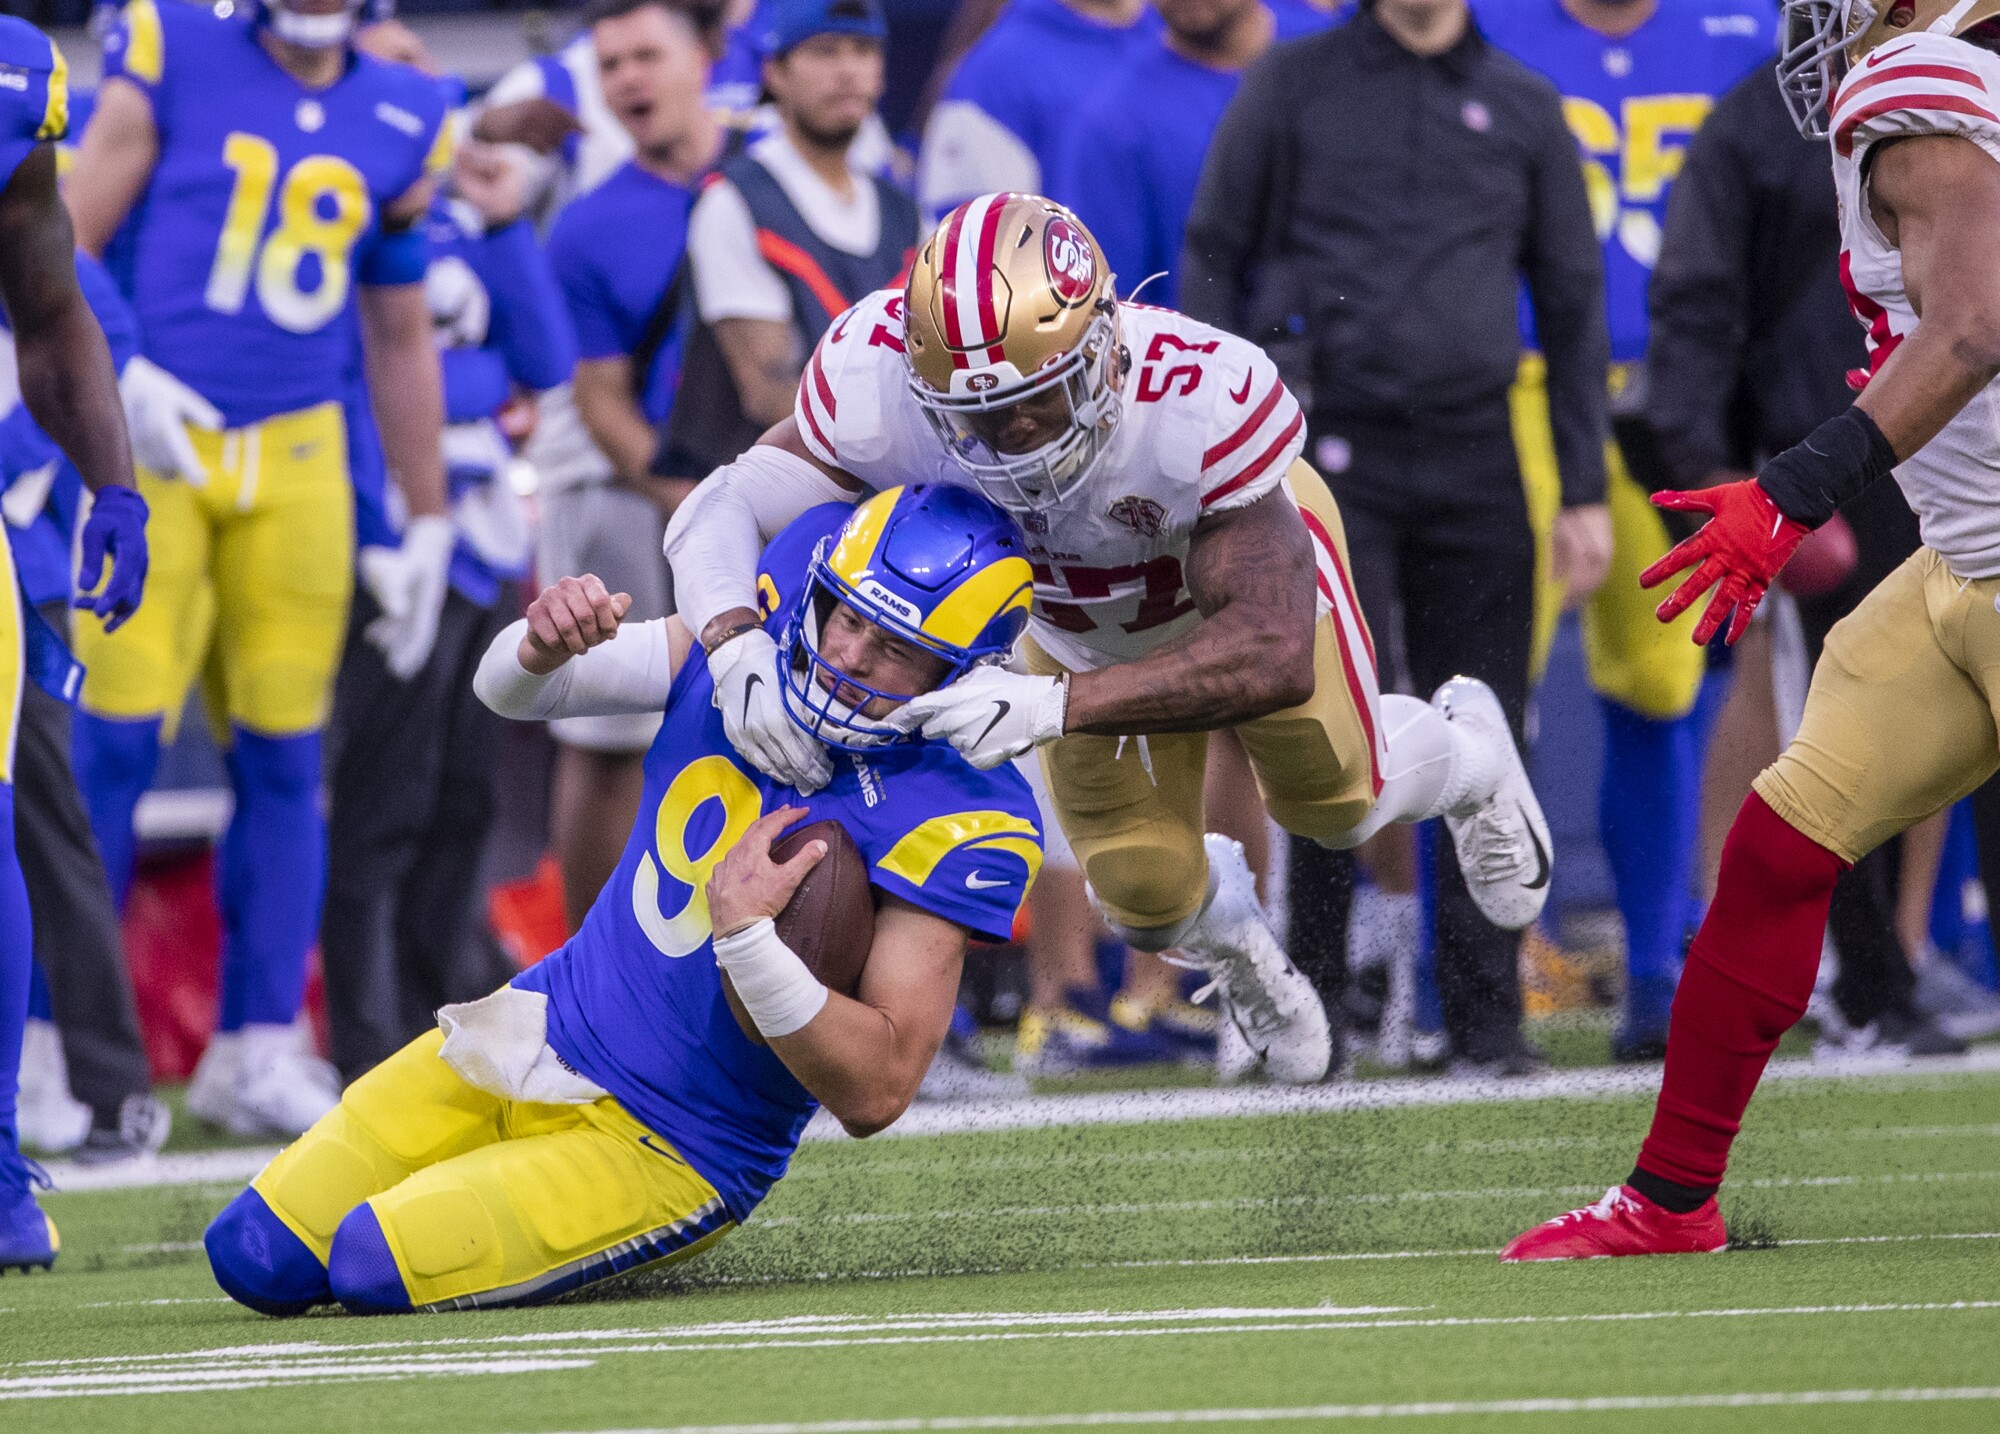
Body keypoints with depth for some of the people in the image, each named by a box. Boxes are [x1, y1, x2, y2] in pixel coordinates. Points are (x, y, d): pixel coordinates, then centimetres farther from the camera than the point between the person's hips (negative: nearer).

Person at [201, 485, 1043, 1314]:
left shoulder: (947, 822, -22)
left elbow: (875, 1094, -25)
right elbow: (507, 690, 3)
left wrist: (748, 936, -37)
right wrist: (542, 643, -21)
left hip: (668, 1151, -6)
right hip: (537, 1030, 6)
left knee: (375, 1266, -19)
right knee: (256, 1258, 4)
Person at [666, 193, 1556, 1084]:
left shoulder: (1199, 399, -49)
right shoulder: (881, 377, -42)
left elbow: (1274, 657, -49)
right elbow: (724, 511, -33)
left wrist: (1053, 706, -59)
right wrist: (735, 643, -56)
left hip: (1249, 550, -2)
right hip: (1081, 622, 2)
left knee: (1333, 801, 20)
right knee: (1145, 892, 6)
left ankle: (1465, 755, 57)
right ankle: (1231, 944, 44)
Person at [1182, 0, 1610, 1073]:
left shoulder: (1525, 108, 11)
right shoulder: (1292, 87, 5)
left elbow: (1572, 302, 15)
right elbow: (1212, 261, 7)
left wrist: (1583, 491, 10)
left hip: (1474, 460, 2)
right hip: (1331, 451, -2)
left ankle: (1485, 1014, 7)